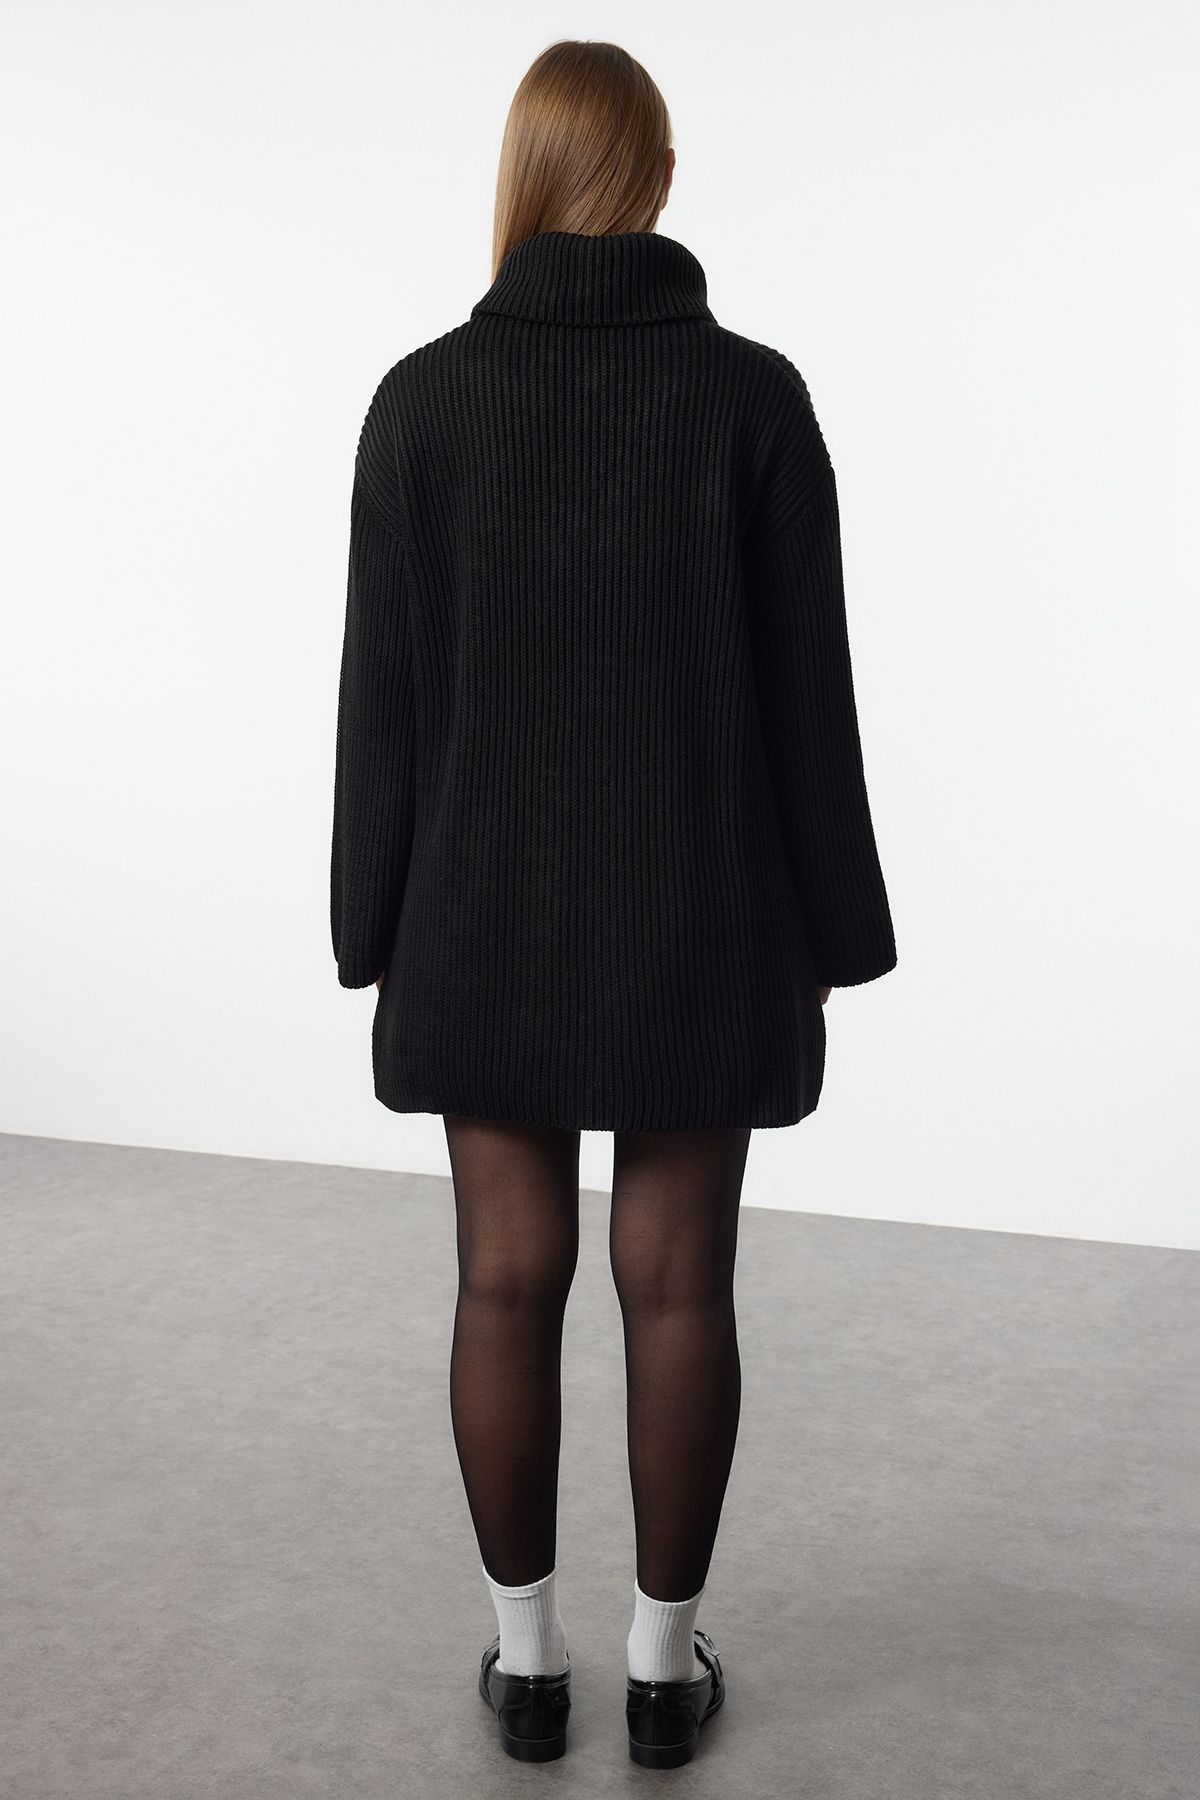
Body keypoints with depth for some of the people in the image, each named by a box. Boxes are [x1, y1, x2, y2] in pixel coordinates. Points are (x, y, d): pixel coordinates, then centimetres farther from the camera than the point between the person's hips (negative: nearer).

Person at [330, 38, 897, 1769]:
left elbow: (387, 697, -5)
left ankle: (530, 1654, 21)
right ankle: (664, 1660, 20)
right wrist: (833, 932, 3)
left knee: (509, 1276, 10)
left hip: (493, 905, 1)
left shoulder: (422, 398, -6)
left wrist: (376, 932, 5)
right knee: (679, 1284, 8)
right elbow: (807, 692, -7)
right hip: (698, 910, -1)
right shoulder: (755, 393, -8)